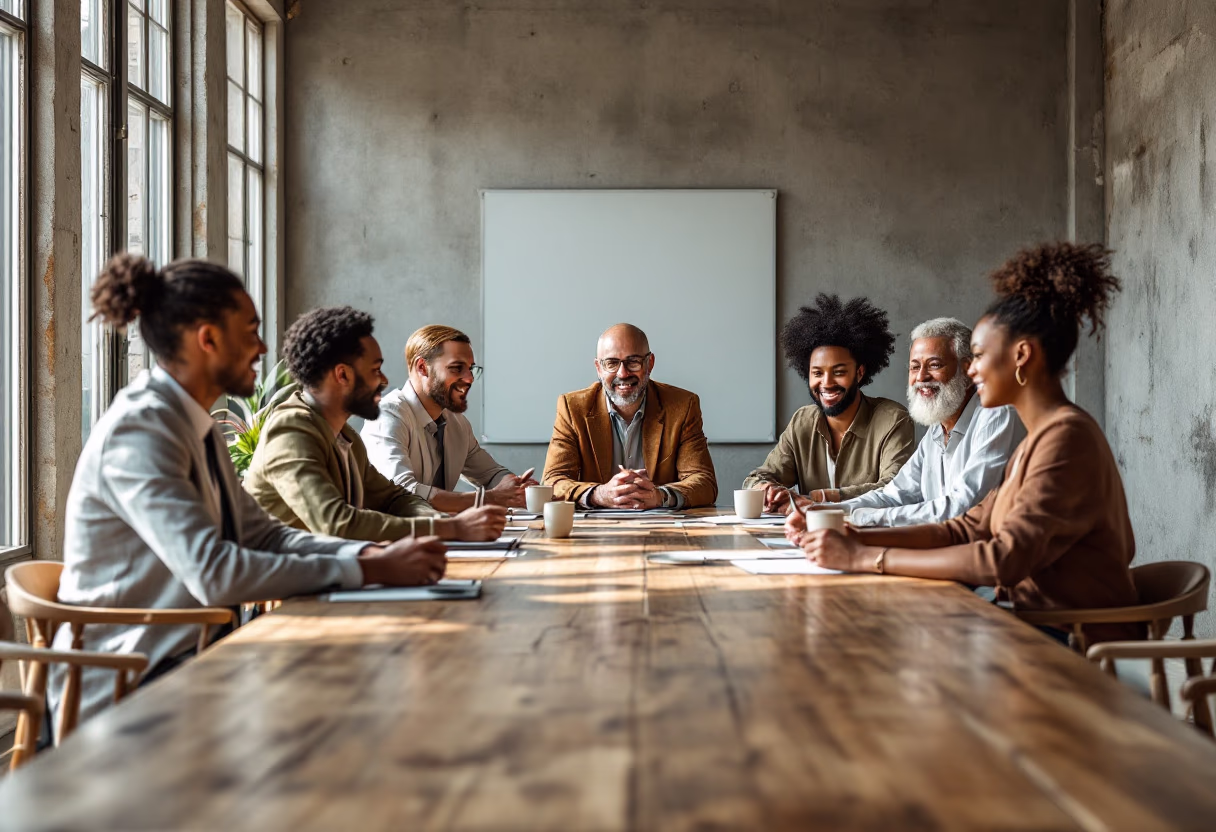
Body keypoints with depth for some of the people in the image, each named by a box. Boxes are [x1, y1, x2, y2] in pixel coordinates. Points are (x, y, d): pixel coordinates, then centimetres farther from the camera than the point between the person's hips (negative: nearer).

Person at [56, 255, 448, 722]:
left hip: (188, 654, 9)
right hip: (126, 683, -9)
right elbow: (214, 573, -29)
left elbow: (262, 535, 8)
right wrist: (370, 570, -26)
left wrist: (377, 553, -8)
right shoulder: (139, 431, -20)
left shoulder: (198, 427, 11)